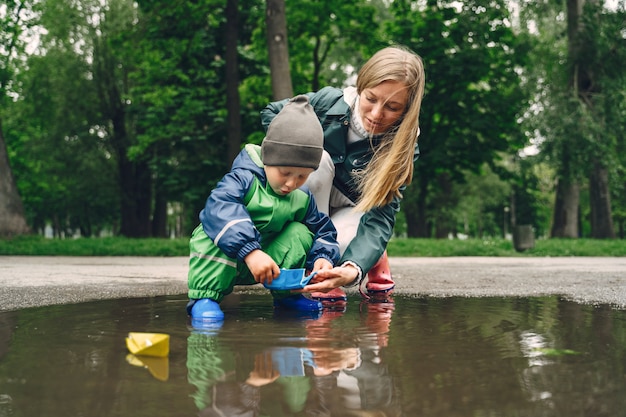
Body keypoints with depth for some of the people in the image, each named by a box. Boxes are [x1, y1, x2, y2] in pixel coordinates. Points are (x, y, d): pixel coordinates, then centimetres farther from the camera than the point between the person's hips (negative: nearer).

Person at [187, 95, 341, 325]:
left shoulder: (302, 198, -3)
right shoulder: (244, 178, -24)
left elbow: (322, 230, 5)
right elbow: (219, 209, -42)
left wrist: (323, 257, -19)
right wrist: (250, 252, -54)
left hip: (266, 257, 6)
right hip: (221, 260, -5)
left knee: (300, 233, -14)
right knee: (219, 235, -36)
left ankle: (286, 293, 0)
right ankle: (204, 298, -28)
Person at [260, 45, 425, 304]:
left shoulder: (401, 150, -26)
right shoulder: (330, 102, -23)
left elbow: (380, 217, -33)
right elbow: (270, 113, -5)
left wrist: (354, 268, -50)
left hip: (356, 209, -2)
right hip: (310, 205, 2)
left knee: (338, 244, -37)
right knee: (318, 157, -32)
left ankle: (377, 258, 2)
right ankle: (319, 270, -24)